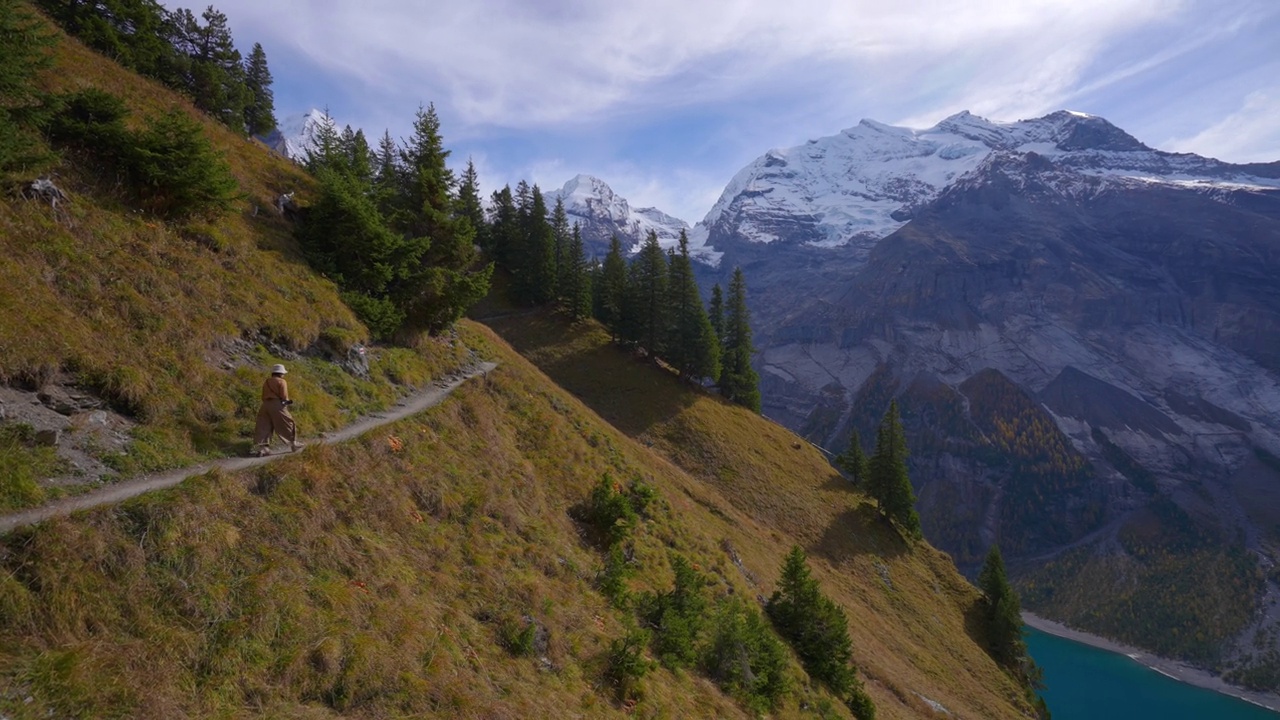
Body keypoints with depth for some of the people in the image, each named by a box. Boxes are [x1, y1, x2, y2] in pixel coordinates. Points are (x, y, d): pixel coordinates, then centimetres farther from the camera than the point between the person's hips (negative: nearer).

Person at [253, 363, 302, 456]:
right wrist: (287, 402, 10)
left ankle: (261, 447, -7)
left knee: (263, 427, 3)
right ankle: (293, 443, 15)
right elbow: (284, 396, -11)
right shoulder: (281, 382, -1)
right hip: (277, 405, -6)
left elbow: (263, 396, 19)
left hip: (265, 405, 6)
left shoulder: (266, 382, 19)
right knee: (288, 423, 8)